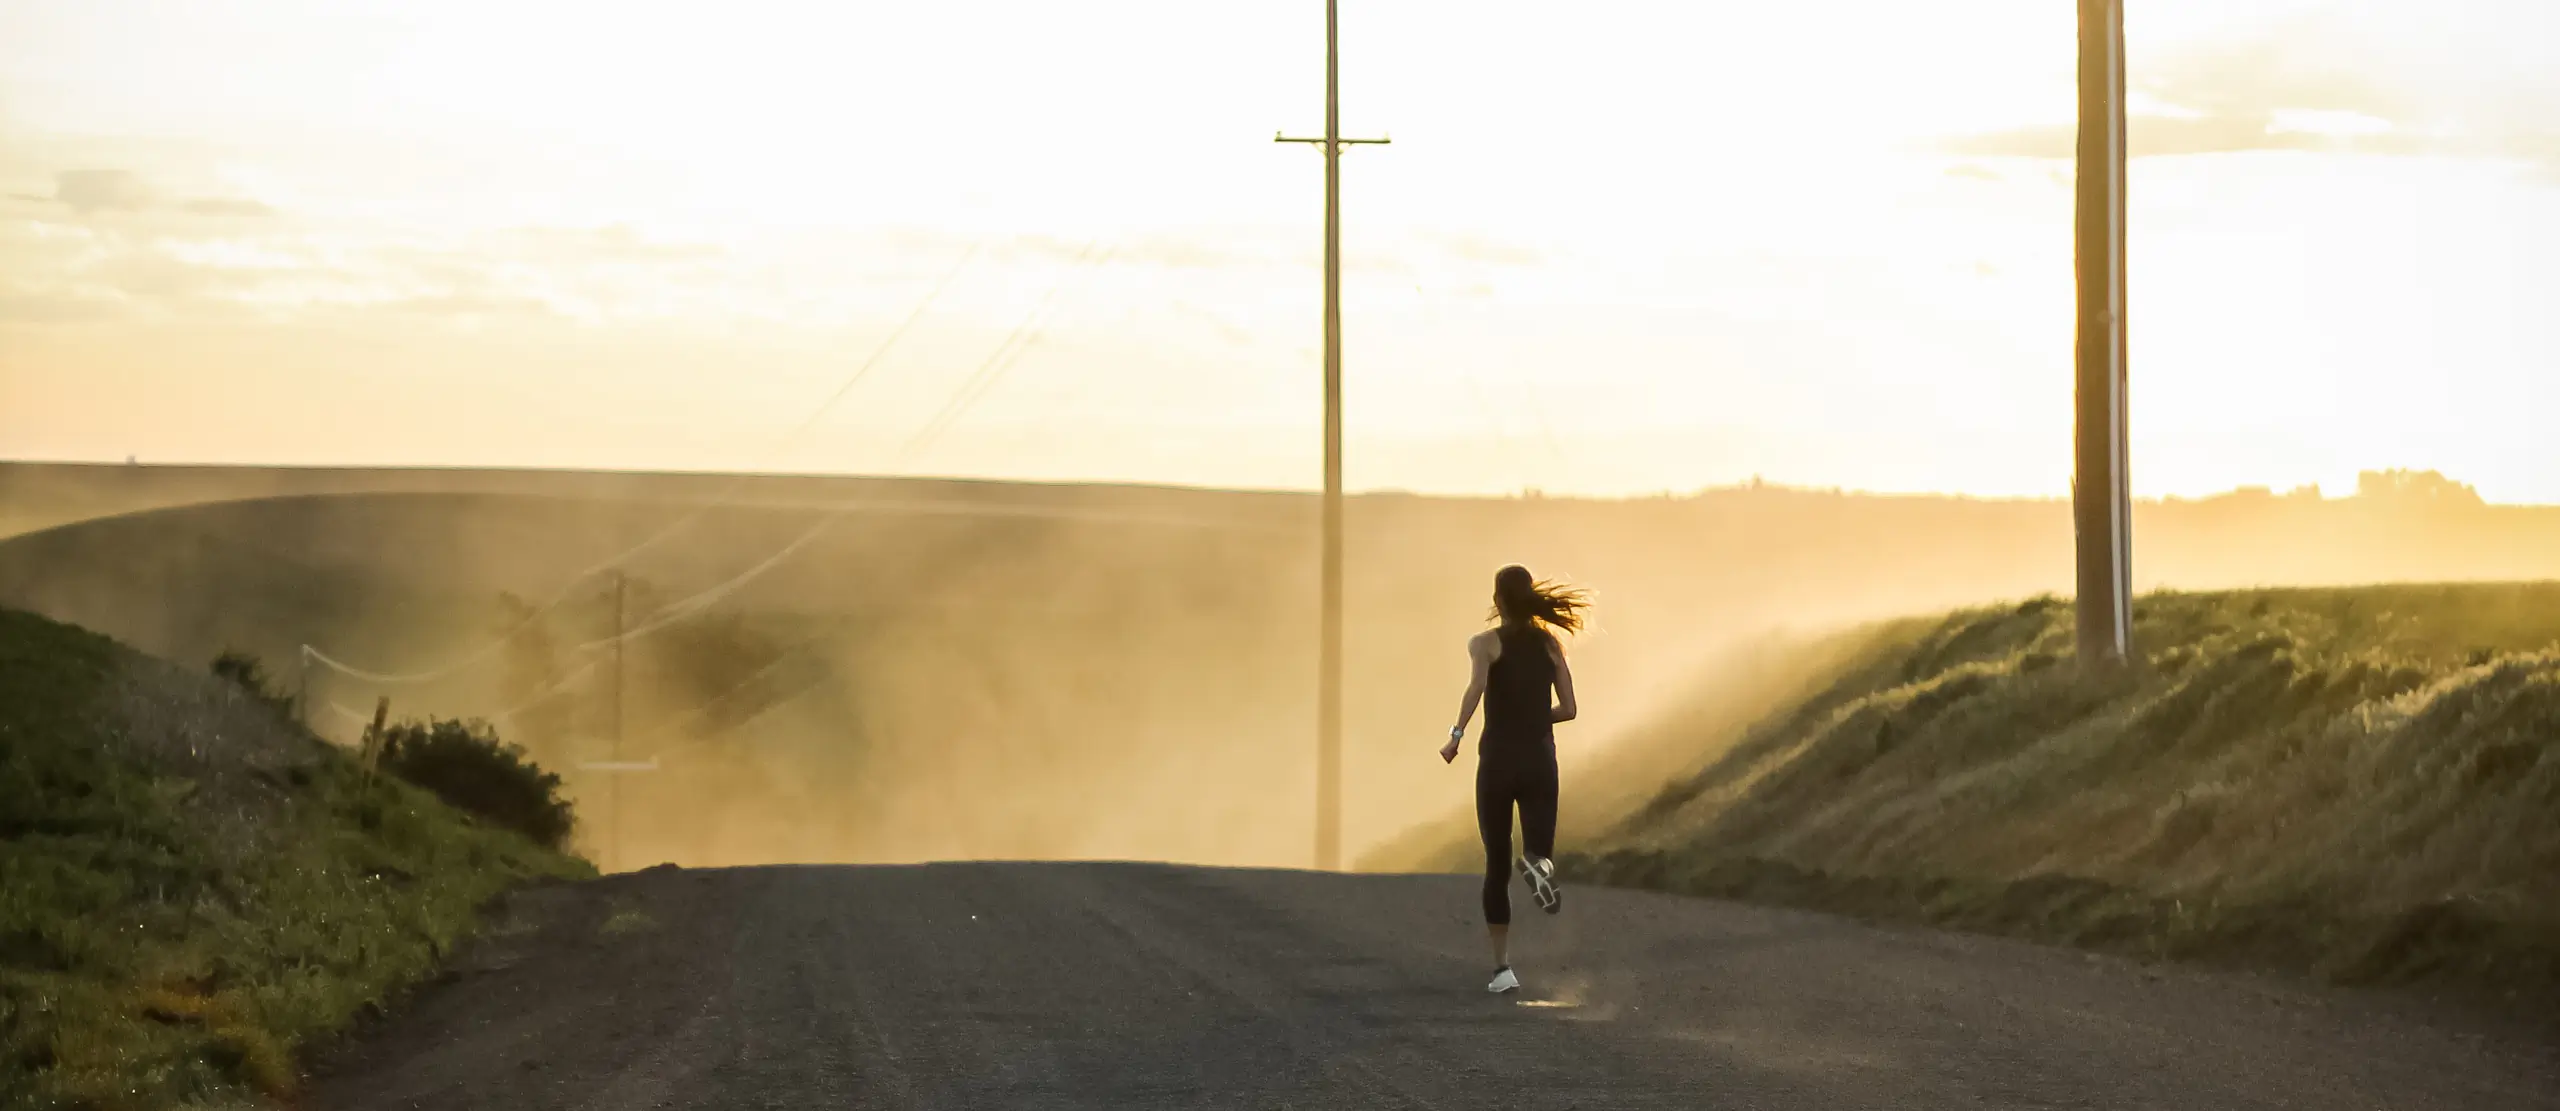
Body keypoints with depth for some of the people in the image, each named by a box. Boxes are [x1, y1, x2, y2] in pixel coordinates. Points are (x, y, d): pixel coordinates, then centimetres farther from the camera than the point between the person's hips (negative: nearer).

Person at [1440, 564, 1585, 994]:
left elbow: (1477, 685, -24)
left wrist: (1456, 735, -20)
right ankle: (1539, 864, -33)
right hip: (1540, 761, 1)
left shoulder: (1486, 643, -3)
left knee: (1497, 866, 10)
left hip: (1498, 761, -1)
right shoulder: (1550, 643, 6)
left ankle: (1502, 967, 8)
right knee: (1538, 852, 7)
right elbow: (1568, 709, 5)